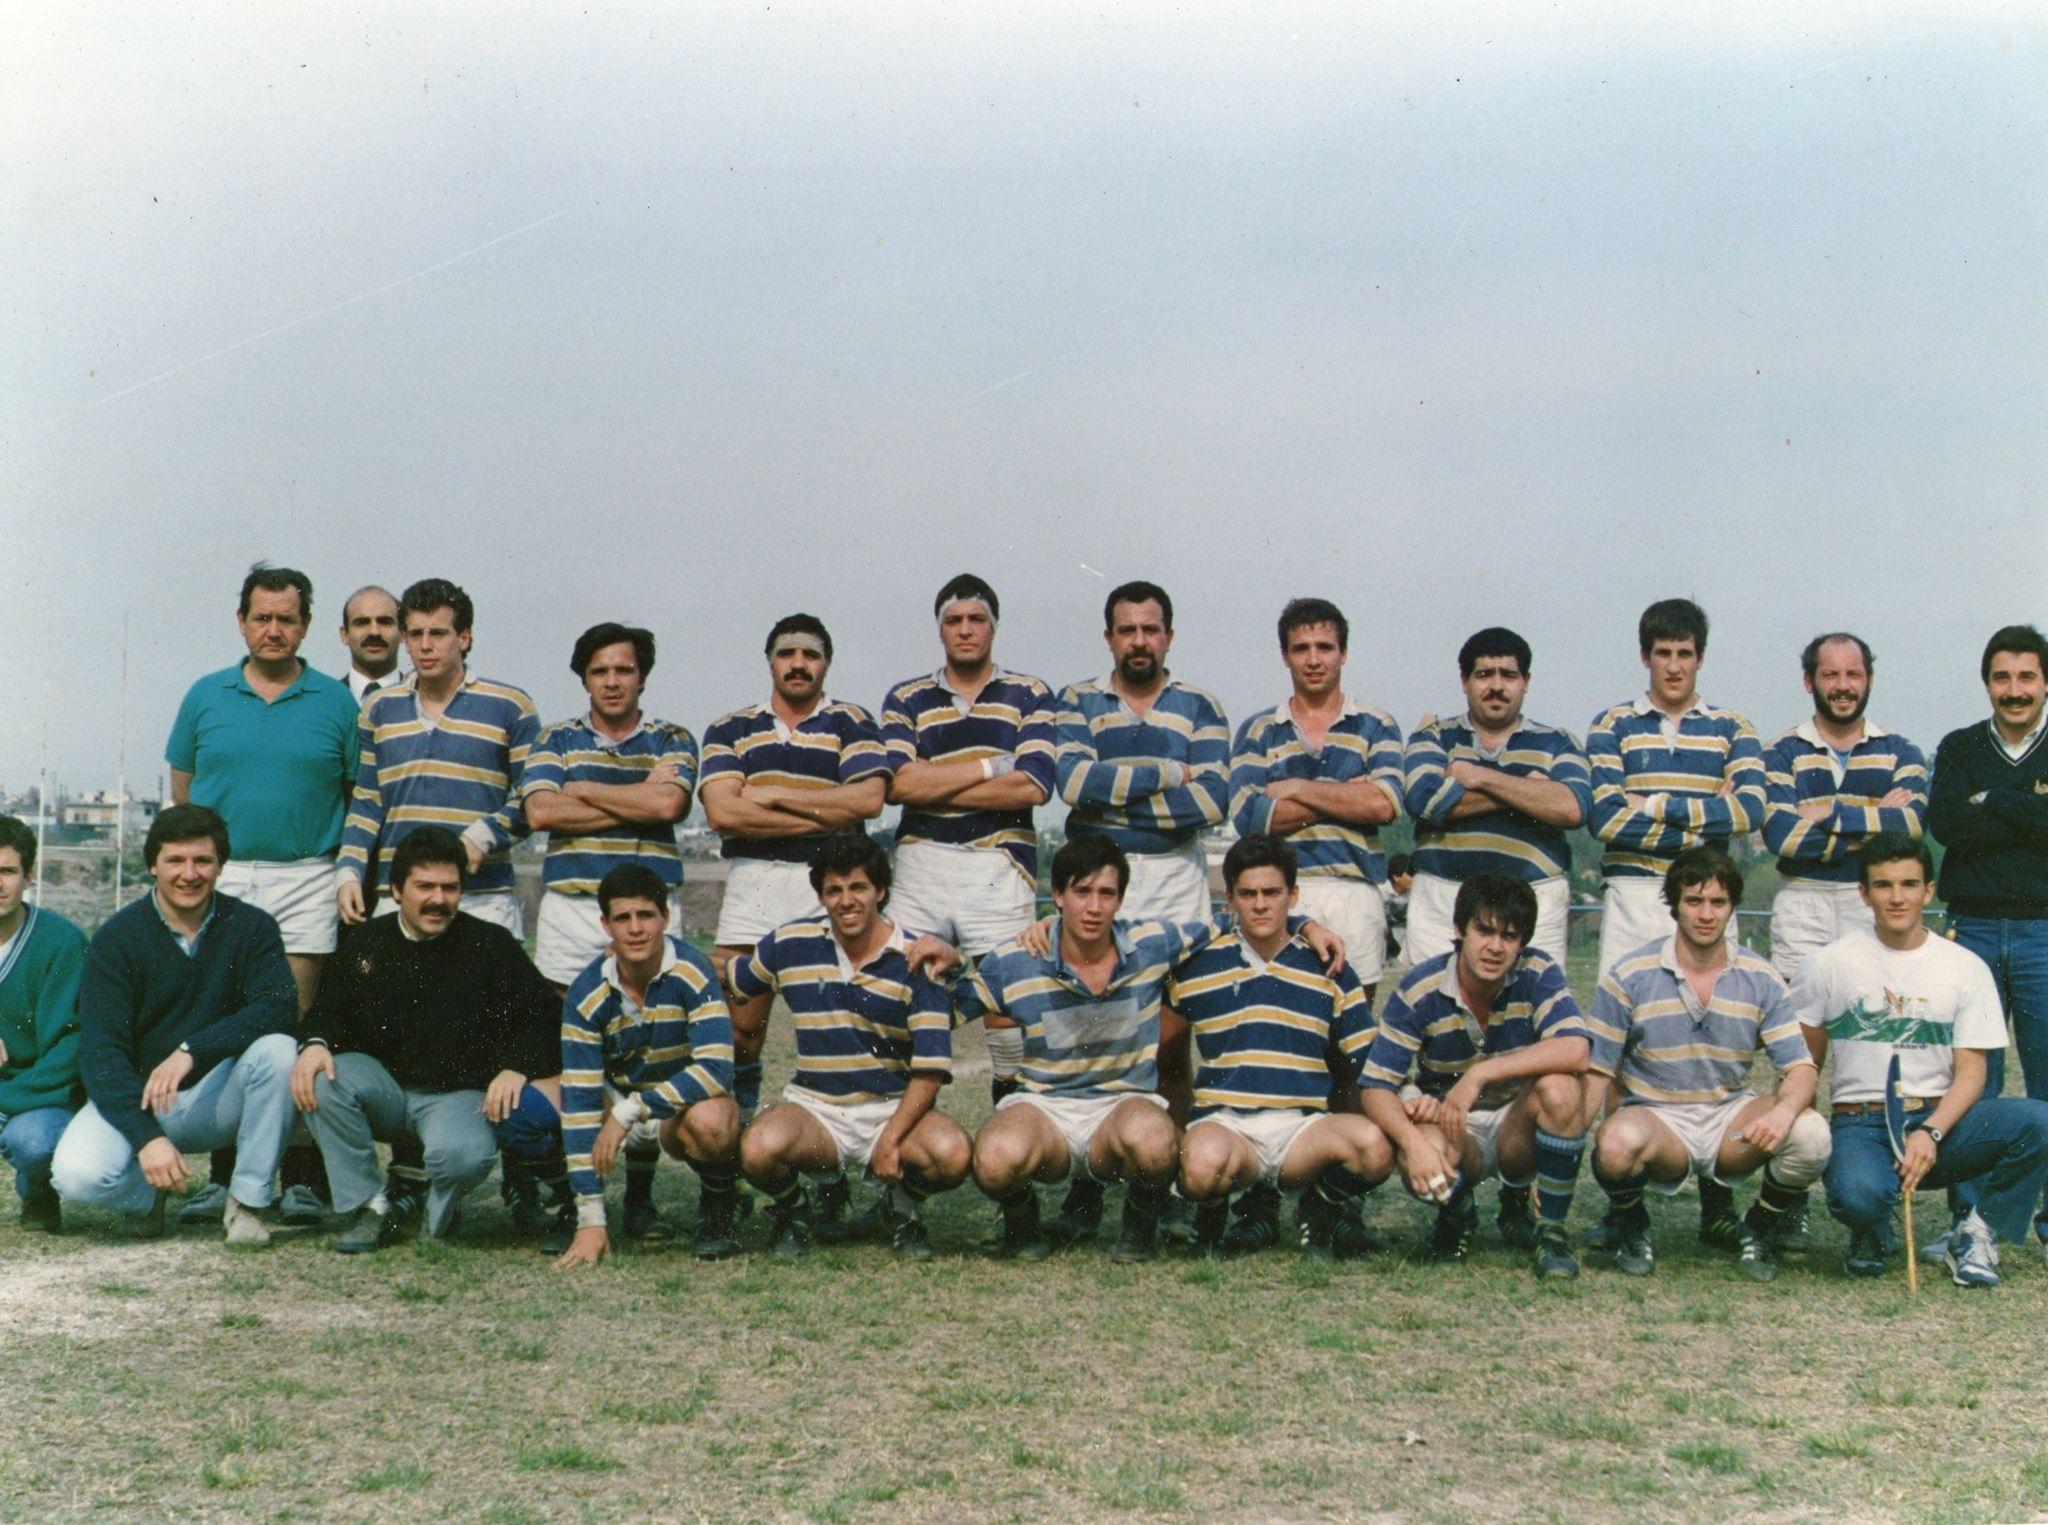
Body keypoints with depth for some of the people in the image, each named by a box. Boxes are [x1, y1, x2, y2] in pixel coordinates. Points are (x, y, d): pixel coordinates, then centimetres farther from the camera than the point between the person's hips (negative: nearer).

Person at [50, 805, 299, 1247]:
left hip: (217, 1098, 1)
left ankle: (248, 1201, -14)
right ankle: (150, 1194, 7)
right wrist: (146, 1137, -29)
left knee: (277, 1048, -29)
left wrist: (191, 1051, -35)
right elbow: (100, 1050, -15)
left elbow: (280, 1008, -21)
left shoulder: (250, 926, -5)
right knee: (77, 1175, -30)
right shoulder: (116, 938, -8)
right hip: (133, 1096, -1)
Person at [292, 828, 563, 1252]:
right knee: (320, 1080, -27)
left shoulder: (490, 944, -1)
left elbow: (543, 1012, -4)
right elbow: (330, 1010, 11)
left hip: (461, 1093, -3)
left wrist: (517, 1067, -22)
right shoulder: (367, 944, 7)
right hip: (385, 1086, 3)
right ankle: (369, 1209, -13)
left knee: (461, 1154, -37)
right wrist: (315, 1043, -13)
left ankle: (440, 1210, 4)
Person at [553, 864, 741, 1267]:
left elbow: (716, 1070, -30)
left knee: (709, 1120, -39)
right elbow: (580, 1100, -18)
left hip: (690, 1099, -3)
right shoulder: (587, 995, -16)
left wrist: (630, 1112, -33)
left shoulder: (692, 973, -22)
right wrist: (590, 1220, -23)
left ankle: (718, 1210, -6)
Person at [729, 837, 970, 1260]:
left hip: (896, 1109, -1)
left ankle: (905, 1209, 5)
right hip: (815, 1107, 1)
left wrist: (890, 1139, -20)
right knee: (760, 1149, -32)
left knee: (951, 1154, -32)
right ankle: (791, 1211, 5)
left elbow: (930, 1069, -11)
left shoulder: (916, 961, -6)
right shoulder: (789, 946, 1)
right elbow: (732, 985, 20)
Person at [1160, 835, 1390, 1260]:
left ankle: (1320, 1214, 1)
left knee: (1374, 1145, -32)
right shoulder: (1197, 966, 8)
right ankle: (1211, 1217, 0)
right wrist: (1180, 1128, 9)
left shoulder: (1328, 970, 11)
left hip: (1302, 1126, 1)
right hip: (1223, 1122, -1)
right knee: (1204, 1161, -38)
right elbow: (1167, 1066, 19)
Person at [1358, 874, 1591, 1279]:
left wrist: (1480, 1074, -36)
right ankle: (1457, 1215, 4)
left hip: (1517, 1128, 1)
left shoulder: (1538, 974, -14)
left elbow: (1575, 1051, -32)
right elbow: (1375, 1088, -16)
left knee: (1558, 1087, -32)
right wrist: (1412, 1142, -37)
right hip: (1448, 1125, -1)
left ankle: (1552, 1230, -10)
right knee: (1423, 1155, -36)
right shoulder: (1419, 991, -15)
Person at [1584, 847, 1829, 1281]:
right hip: (1656, 1117, -2)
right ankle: (1634, 1229, -1)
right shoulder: (1629, 977, -4)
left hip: (1733, 1116, 2)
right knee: (1617, 1144, -38)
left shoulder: (1761, 981, 2)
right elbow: (1597, 1073, -4)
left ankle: (1761, 1230, 4)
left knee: (1810, 1134, -28)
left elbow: (1801, 1068, -2)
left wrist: (1785, 1109, -27)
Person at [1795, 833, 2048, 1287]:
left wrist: (1931, 1133, -17)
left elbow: (1970, 1072, 0)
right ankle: (1871, 1232, 4)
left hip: (1940, 1118, 2)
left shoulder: (1967, 968, 5)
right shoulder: (1830, 964, 4)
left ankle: (1975, 1234, -3)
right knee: (1856, 1195, -37)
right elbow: (1804, 1064, 10)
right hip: (1860, 1123, -2)